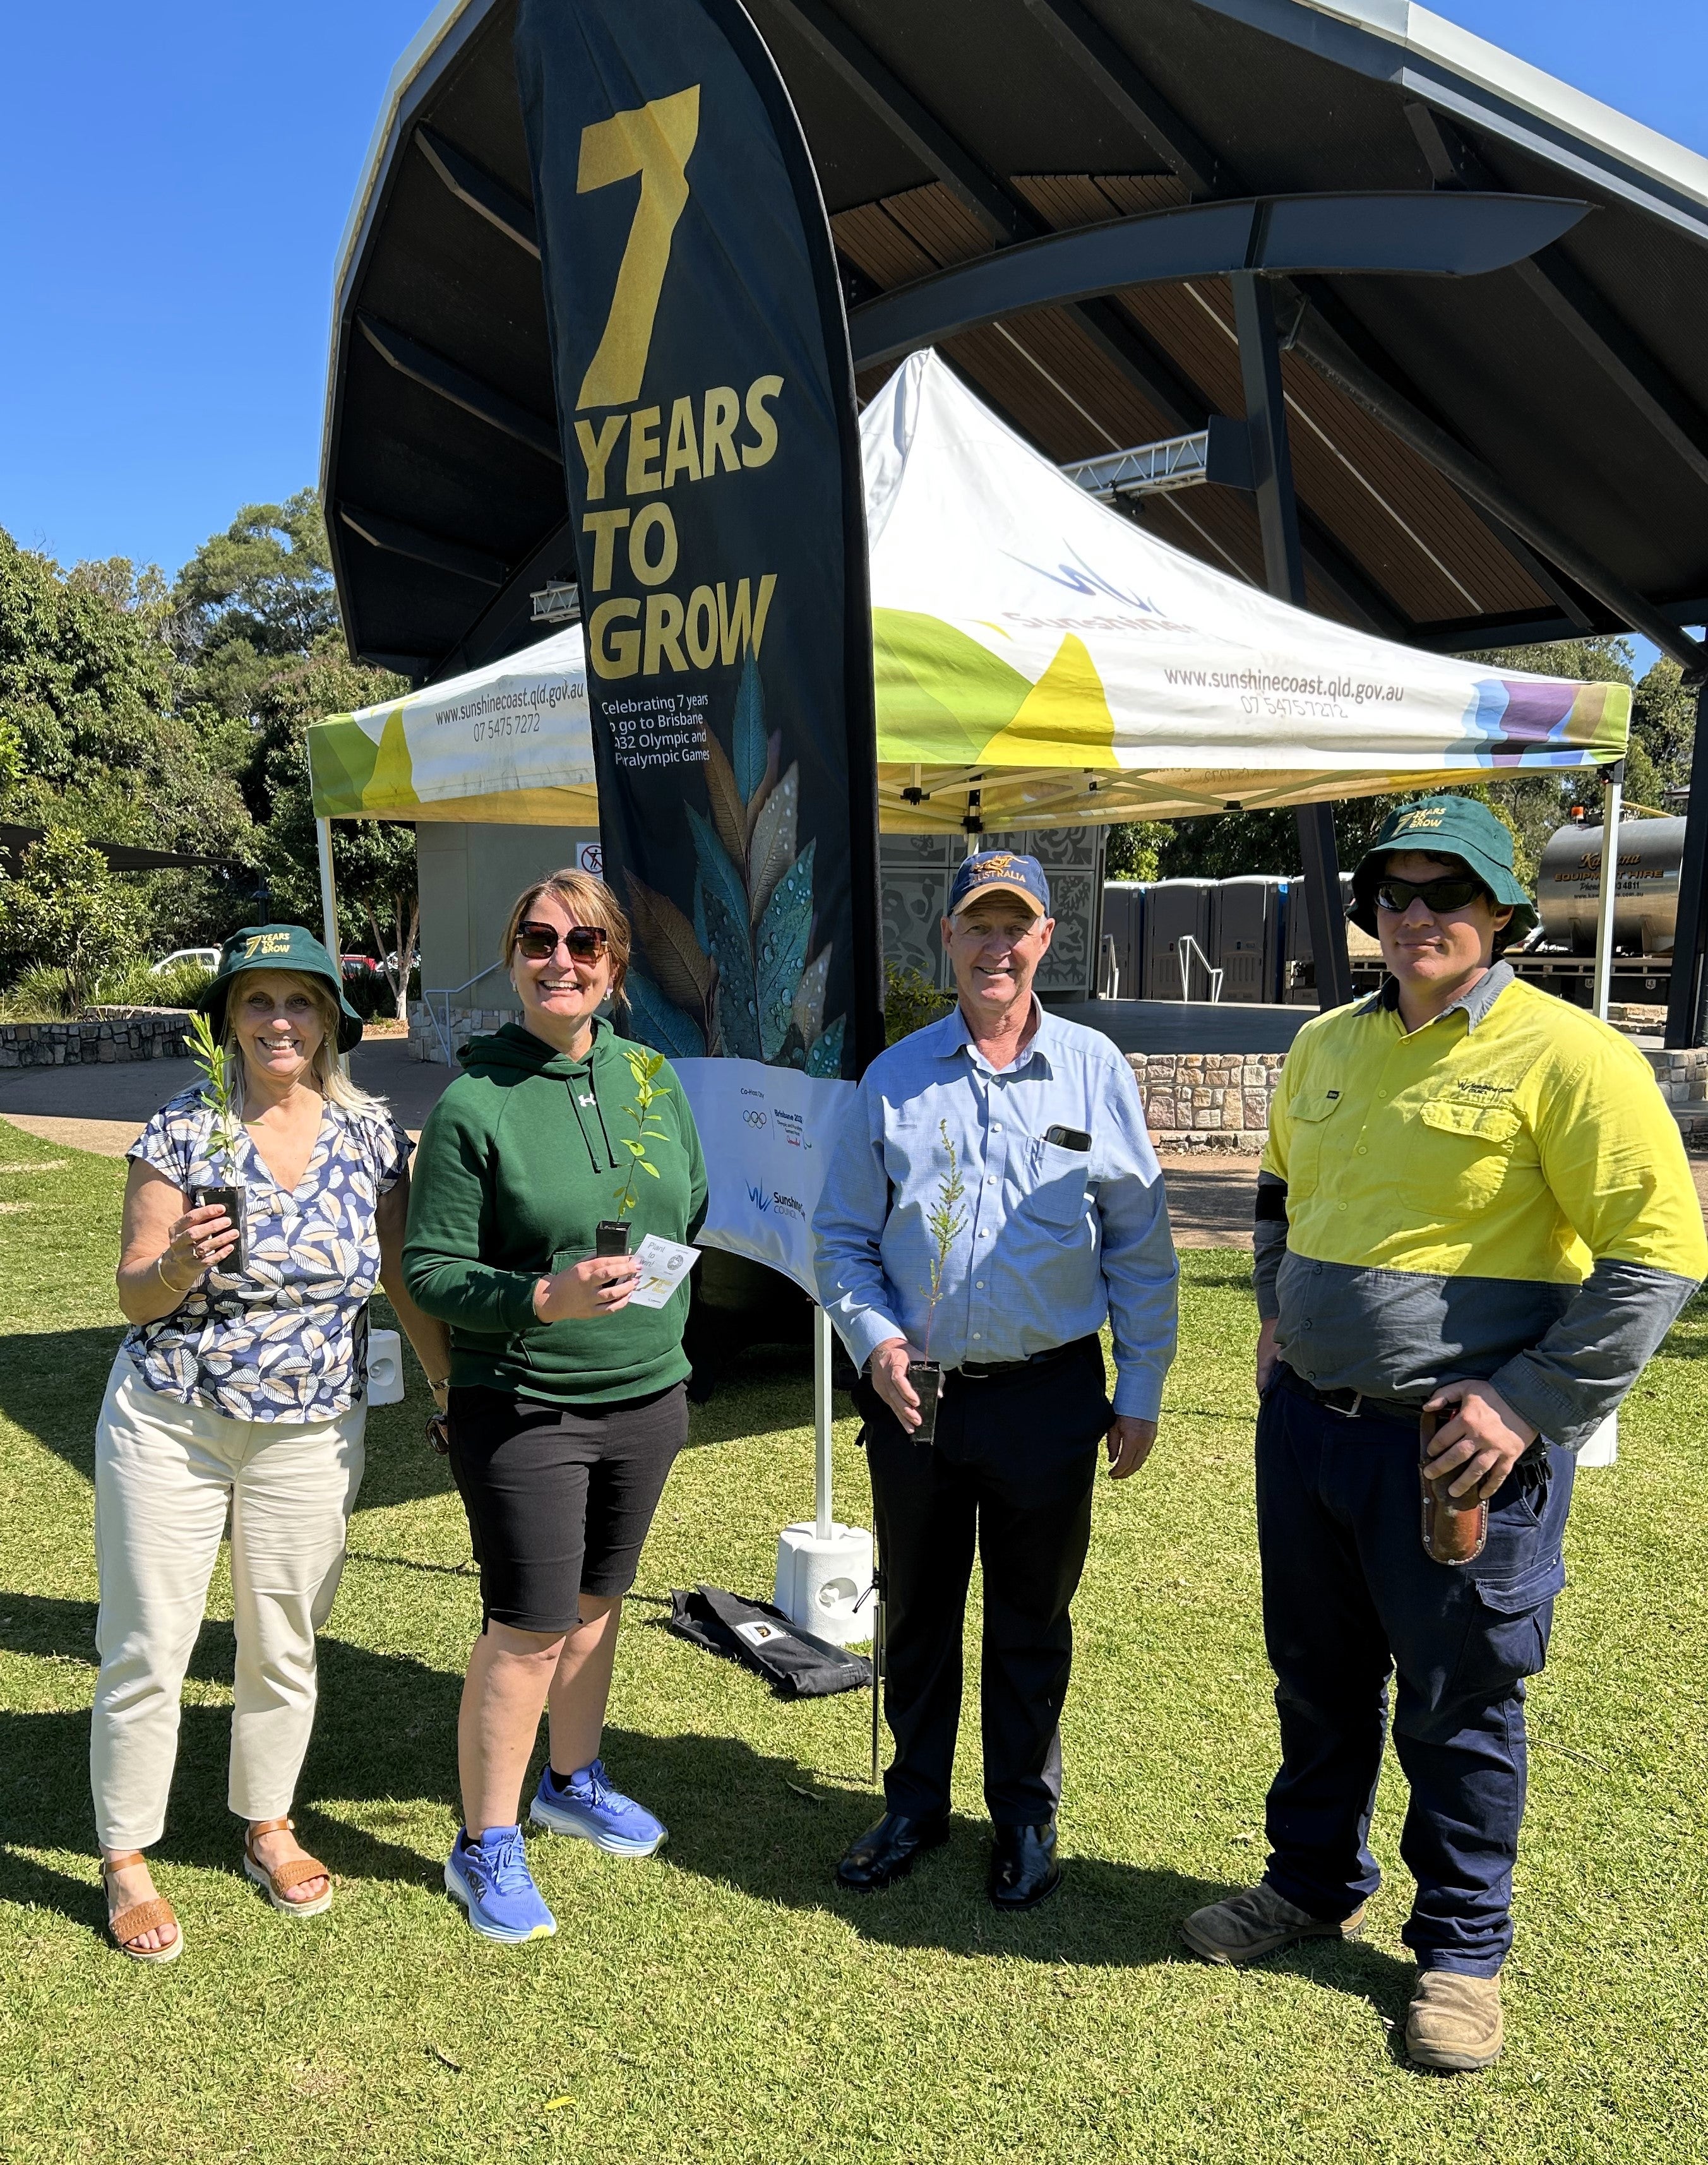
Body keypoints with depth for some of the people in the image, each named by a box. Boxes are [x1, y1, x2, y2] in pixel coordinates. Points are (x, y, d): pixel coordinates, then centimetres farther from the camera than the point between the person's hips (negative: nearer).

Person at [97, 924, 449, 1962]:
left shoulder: (371, 1133, -2)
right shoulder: (183, 1129, -8)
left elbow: (406, 1279, 5)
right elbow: (134, 1296, -5)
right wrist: (179, 1265, -27)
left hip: (312, 1434, 2)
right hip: (170, 1422, -2)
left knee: (285, 1645, 13)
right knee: (147, 1645, 5)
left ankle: (269, 1829, 35)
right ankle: (127, 1863, 25)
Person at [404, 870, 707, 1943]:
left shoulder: (651, 1075, 1)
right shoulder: (474, 1102, -14)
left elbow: (694, 1210, 14)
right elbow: (432, 1269, -13)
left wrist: (665, 1323, 9)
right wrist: (547, 1298, -26)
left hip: (646, 1395, 5)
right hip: (524, 1407, -5)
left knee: (598, 1599, 20)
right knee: (527, 1628, 3)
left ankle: (573, 1782, 42)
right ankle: (486, 1847, 23)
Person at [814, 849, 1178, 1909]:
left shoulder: (1094, 1069, -1)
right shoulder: (894, 1078, 2)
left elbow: (1141, 1248, 2)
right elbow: (843, 1234, 7)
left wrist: (1141, 1390, 0)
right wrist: (873, 1338, -9)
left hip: (1048, 1393, -1)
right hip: (914, 1390, 2)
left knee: (1033, 1618, 13)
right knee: (916, 1607, 16)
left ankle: (1026, 1814, 33)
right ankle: (916, 1802, 36)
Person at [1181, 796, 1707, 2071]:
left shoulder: (1567, 1055, -14)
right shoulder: (1326, 1047, 7)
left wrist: (1533, 1406, -17)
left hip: (1459, 1453, -6)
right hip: (1306, 1427, 6)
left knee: (1459, 1711, 11)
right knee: (1319, 1681, 21)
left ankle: (1462, 1949, 33)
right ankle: (1316, 1883, 44)